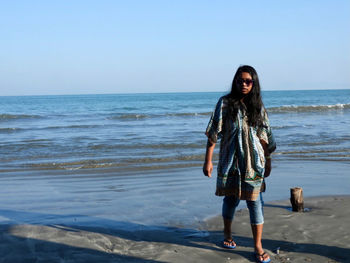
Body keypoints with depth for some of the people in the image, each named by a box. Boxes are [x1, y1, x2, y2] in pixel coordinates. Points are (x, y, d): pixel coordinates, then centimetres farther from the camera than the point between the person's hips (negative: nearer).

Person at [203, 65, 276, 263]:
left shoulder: (258, 106, 5)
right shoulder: (225, 103, -2)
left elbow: (265, 137, 10)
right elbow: (214, 132, -4)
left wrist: (268, 162, 11)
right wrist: (208, 160, -7)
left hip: (253, 161, 1)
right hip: (230, 160, -1)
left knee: (255, 200, -2)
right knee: (231, 198, 10)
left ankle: (258, 246, 6)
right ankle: (227, 234, 35)